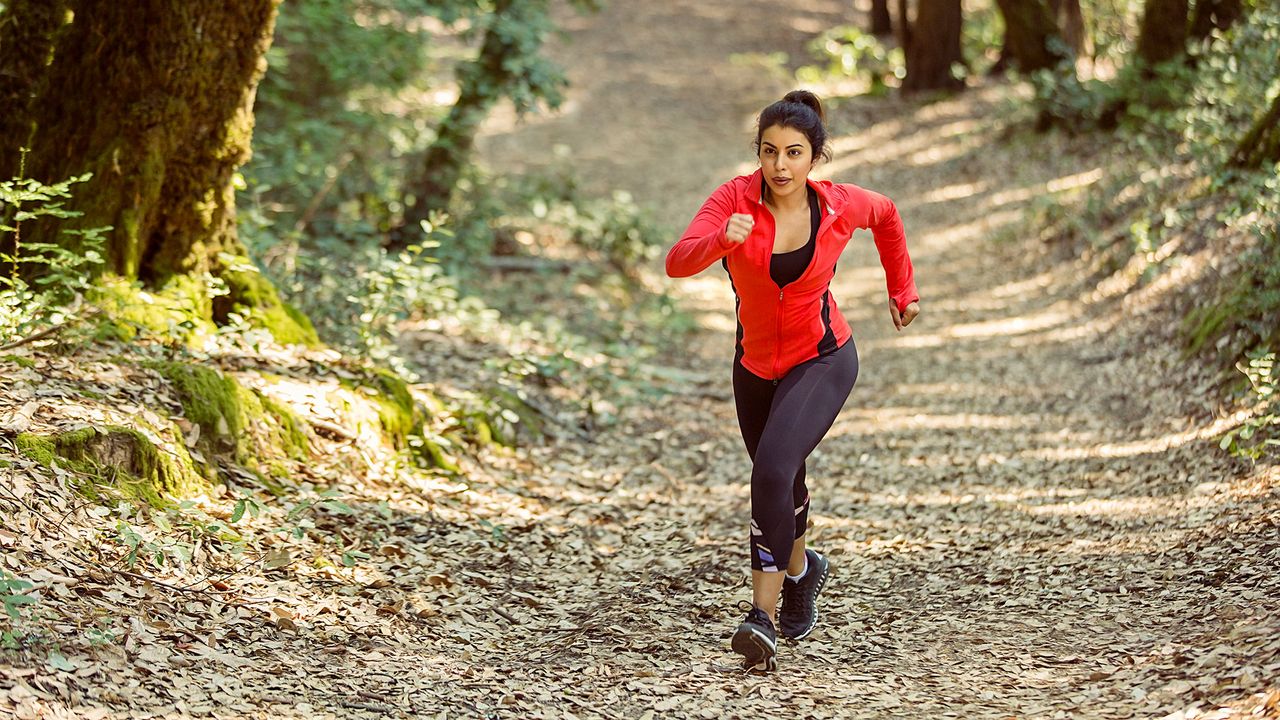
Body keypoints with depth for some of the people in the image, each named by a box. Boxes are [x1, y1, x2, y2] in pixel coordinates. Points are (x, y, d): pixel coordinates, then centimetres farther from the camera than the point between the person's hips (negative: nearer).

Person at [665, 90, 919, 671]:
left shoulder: (839, 207, -15)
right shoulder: (736, 199, -18)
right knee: (778, 482, 22)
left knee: (772, 471, -26)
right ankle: (801, 568, 53)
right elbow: (677, 263, -33)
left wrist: (902, 289, 15)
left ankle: (764, 616, -22)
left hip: (822, 360, -3)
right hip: (756, 362, 3)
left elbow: (887, 214, 10)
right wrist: (722, 240, -52)